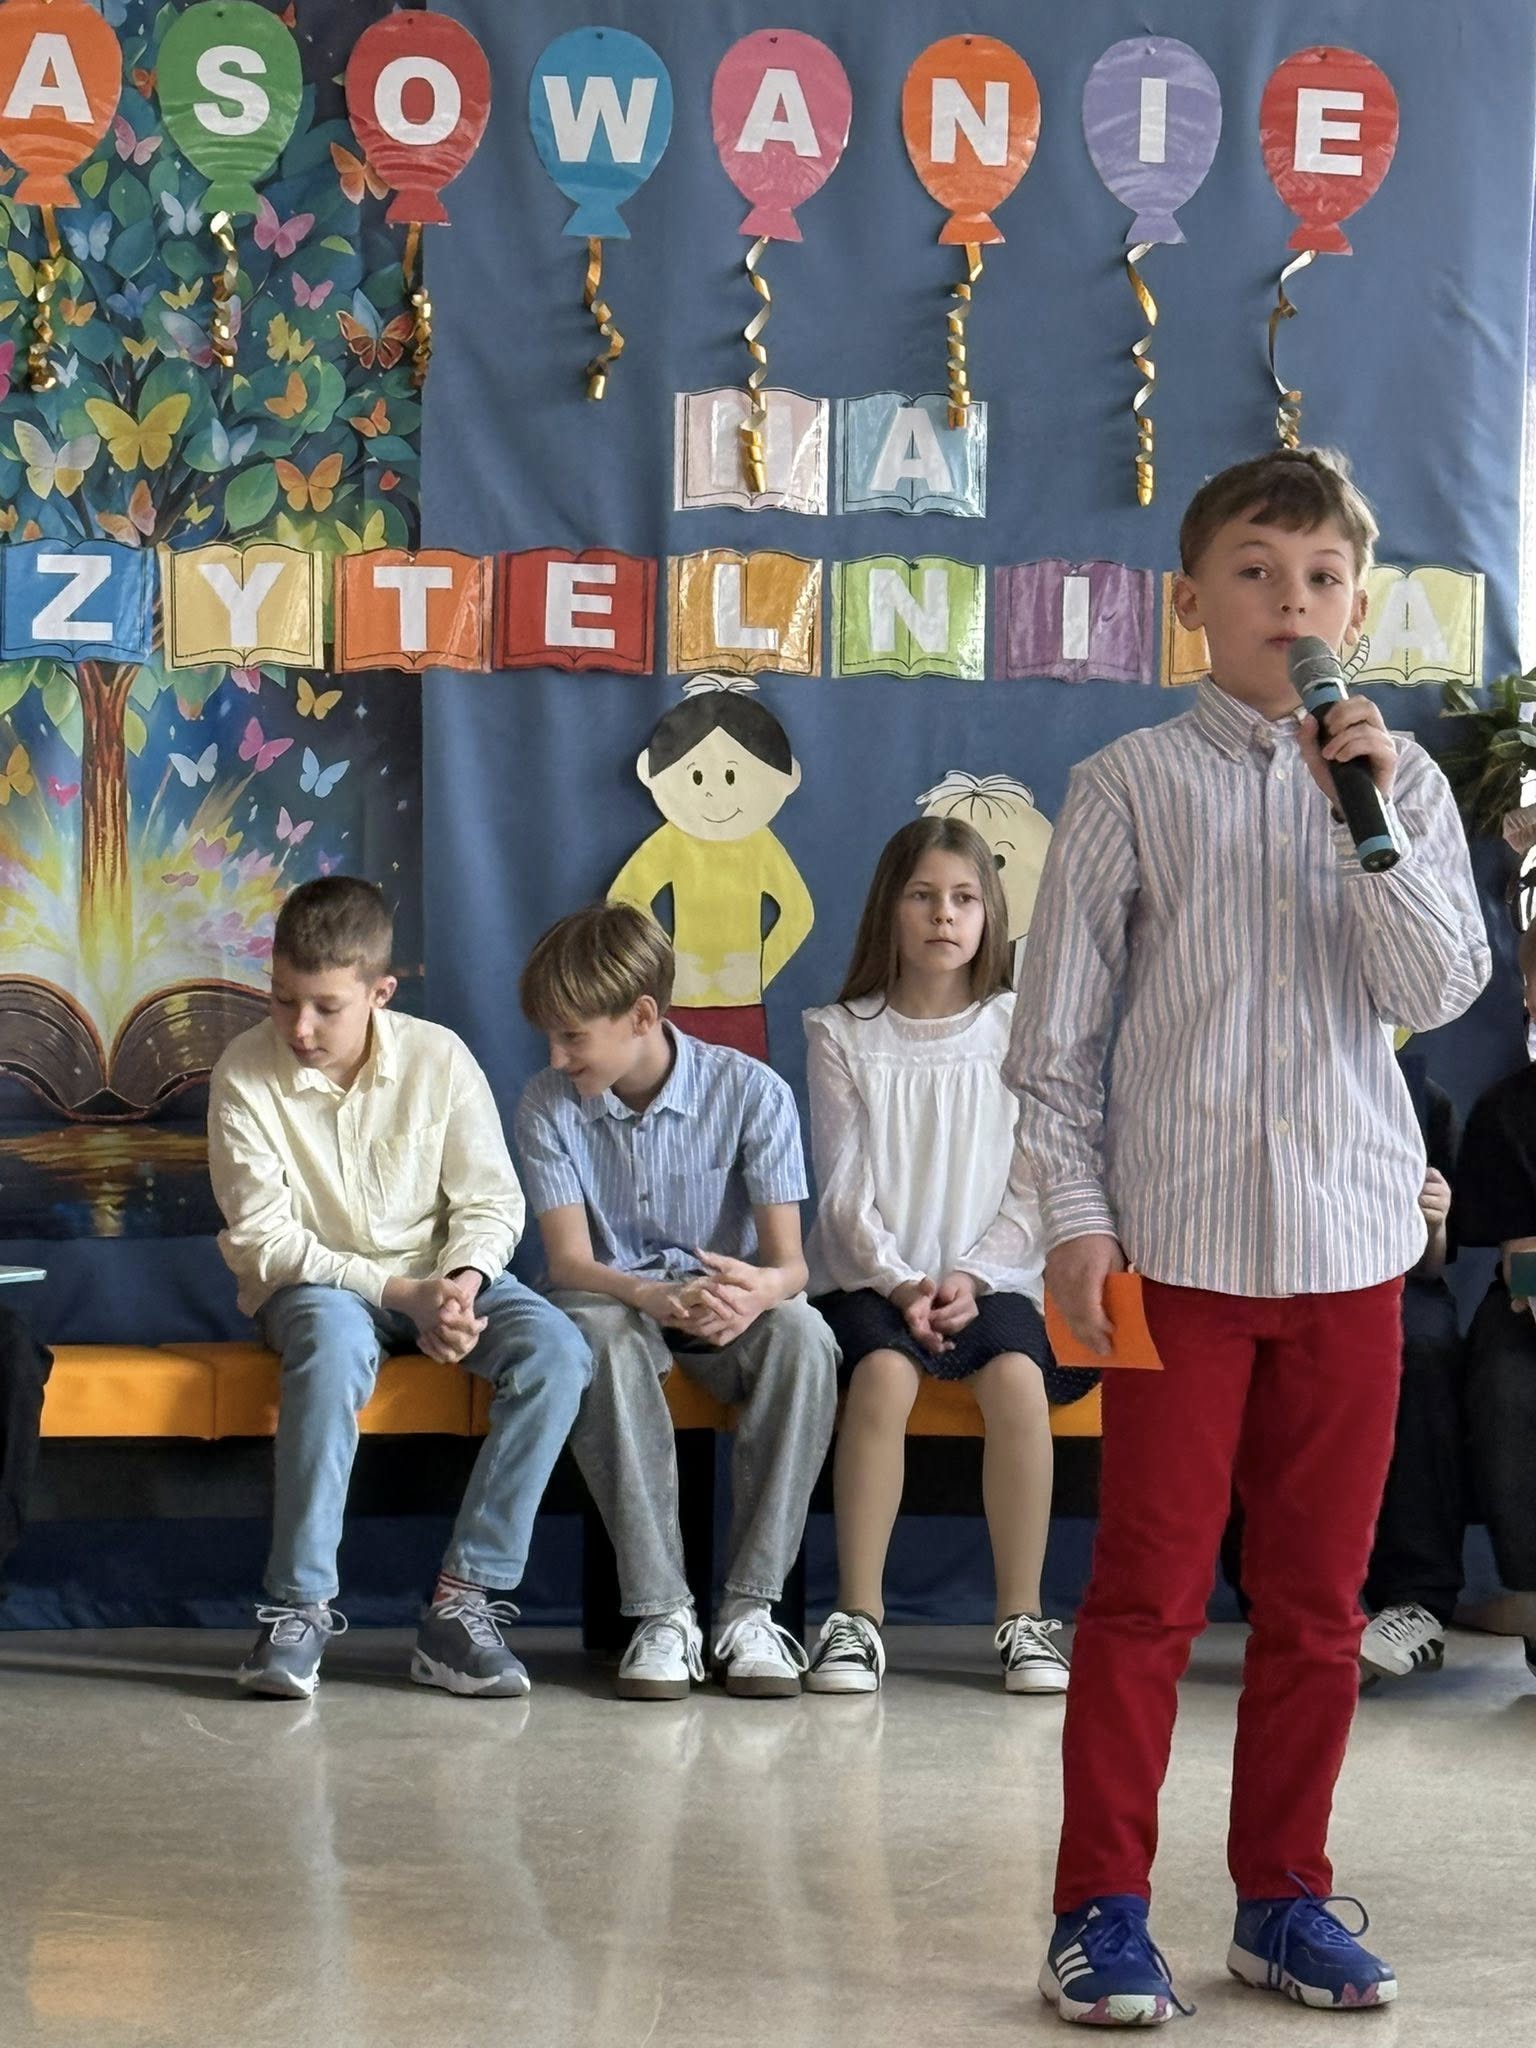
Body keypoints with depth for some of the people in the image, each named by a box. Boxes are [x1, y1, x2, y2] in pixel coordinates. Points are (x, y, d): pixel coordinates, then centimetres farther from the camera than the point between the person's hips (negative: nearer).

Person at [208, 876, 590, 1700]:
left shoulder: (438, 1058, -8)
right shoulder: (244, 1075, -12)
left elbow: (492, 1200, -2)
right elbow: (263, 1240, -13)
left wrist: (462, 1281, -25)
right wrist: (399, 1293, -22)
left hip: (440, 1272, 3)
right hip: (312, 1284, -3)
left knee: (556, 1352, -25)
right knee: (335, 1344, -39)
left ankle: (464, 1602, -24)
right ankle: (300, 1607, -31)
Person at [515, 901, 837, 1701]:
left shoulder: (751, 1091, -11)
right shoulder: (549, 1105, -6)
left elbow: (787, 1257, -16)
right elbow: (569, 1260, -14)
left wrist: (762, 1289, -43)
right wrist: (653, 1296, -37)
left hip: (728, 1308, 0)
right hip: (616, 1299, 0)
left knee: (802, 1334, -35)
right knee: (598, 1335, -37)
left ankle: (750, 1607, -29)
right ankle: (662, 1612, -35)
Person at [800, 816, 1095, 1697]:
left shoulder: (1018, 1031, 8)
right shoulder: (843, 1035, 7)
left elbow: (1032, 1188, 3)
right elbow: (845, 1193, 1)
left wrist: (974, 1277, -12)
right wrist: (899, 1284, -14)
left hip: (990, 1278, 1)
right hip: (871, 1277, 0)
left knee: (1017, 1376, -31)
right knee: (884, 1371, -33)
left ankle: (1023, 1617, -22)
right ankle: (858, 1617, -28)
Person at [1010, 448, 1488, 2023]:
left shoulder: (1399, 782, 7)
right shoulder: (1132, 787, 0)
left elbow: (1440, 991, -4)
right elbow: (1059, 1027, 0)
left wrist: (1374, 822, -15)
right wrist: (1077, 1216, -6)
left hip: (1348, 1240, 3)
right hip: (1181, 1236, -3)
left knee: (1318, 1597, 10)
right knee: (1149, 1592, 1)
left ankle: (1283, 1897, 22)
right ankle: (1101, 1910, 10)